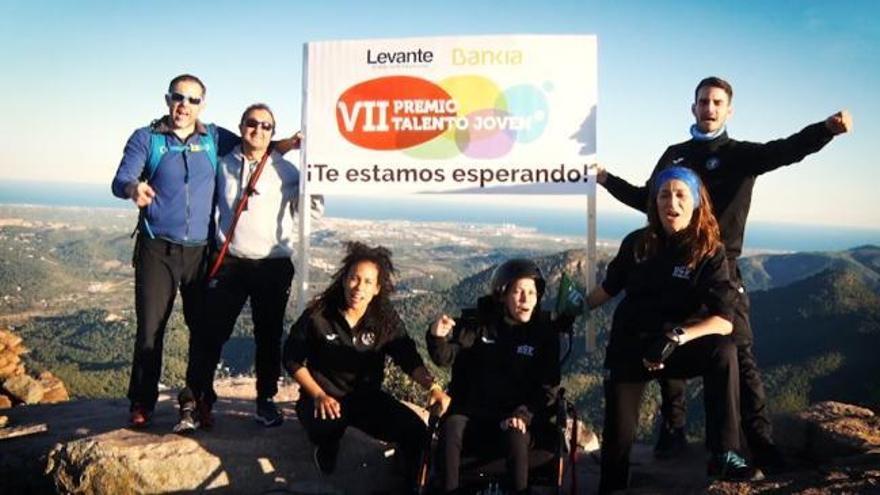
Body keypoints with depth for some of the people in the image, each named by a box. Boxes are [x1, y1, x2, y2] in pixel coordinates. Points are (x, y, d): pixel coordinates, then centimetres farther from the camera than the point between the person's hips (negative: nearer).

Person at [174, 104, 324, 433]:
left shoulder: (285, 170, 2)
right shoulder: (223, 165, 8)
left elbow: (315, 209, 2)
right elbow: (211, 205, 19)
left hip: (273, 266, 0)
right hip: (230, 263, 1)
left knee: (269, 336, 10)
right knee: (210, 332, -5)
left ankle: (266, 400, 24)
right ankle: (194, 402, 1)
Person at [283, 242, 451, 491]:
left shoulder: (386, 319, -8)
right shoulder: (318, 314, -14)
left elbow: (409, 359, -11)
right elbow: (293, 359, -7)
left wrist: (432, 386, -31)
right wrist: (318, 395, -19)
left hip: (366, 396, 1)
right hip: (323, 397, -1)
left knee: (415, 431, -24)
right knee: (325, 423, -37)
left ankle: (416, 484, 5)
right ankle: (327, 443, 3)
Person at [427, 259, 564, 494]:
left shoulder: (545, 331, 1)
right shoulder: (480, 323, 4)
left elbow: (548, 385, 0)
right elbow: (446, 356, -3)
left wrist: (523, 414, -16)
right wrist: (438, 337, -26)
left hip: (519, 416, -1)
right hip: (474, 412, 1)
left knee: (515, 436, -34)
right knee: (451, 427, -29)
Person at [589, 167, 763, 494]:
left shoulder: (710, 252, -11)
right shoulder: (637, 243, -5)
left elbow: (724, 320, -22)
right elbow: (610, 286, 14)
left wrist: (677, 336, -36)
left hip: (677, 349, -1)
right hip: (630, 347, 1)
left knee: (723, 350, -31)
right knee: (618, 435, -4)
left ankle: (724, 456, -23)